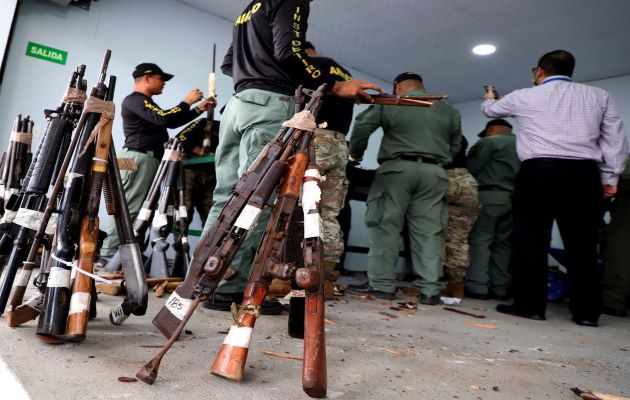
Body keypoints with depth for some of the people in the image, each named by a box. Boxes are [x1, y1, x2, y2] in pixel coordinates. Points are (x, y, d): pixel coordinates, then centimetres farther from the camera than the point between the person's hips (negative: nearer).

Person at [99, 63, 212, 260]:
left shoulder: (145, 102, 28)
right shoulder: (135, 100, -6)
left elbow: (172, 122, 25)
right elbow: (163, 118, -20)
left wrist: (198, 109, 19)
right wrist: (186, 102, -8)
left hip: (146, 159, 10)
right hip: (139, 158, -10)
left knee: (135, 209, 8)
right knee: (127, 209, -12)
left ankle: (112, 253, 12)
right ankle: (108, 254, -10)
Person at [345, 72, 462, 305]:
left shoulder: (389, 103, 9)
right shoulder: (449, 111, 20)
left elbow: (362, 127, 3)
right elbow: (456, 145, 18)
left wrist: (355, 153, 16)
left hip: (397, 168, -3)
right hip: (433, 172, 4)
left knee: (386, 226, 0)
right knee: (429, 232, 3)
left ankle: (381, 285, 0)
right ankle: (430, 290, 2)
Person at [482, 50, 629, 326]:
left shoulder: (524, 97, 9)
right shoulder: (599, 96, 16)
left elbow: (490, 110, 27)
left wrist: (489, 98, 50)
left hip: (538, 172, -3)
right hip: (584, 173, 3)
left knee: (531, 239, 2)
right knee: (581, 242, 5)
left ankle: (529, 304, 3)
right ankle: (586, 311, 9)